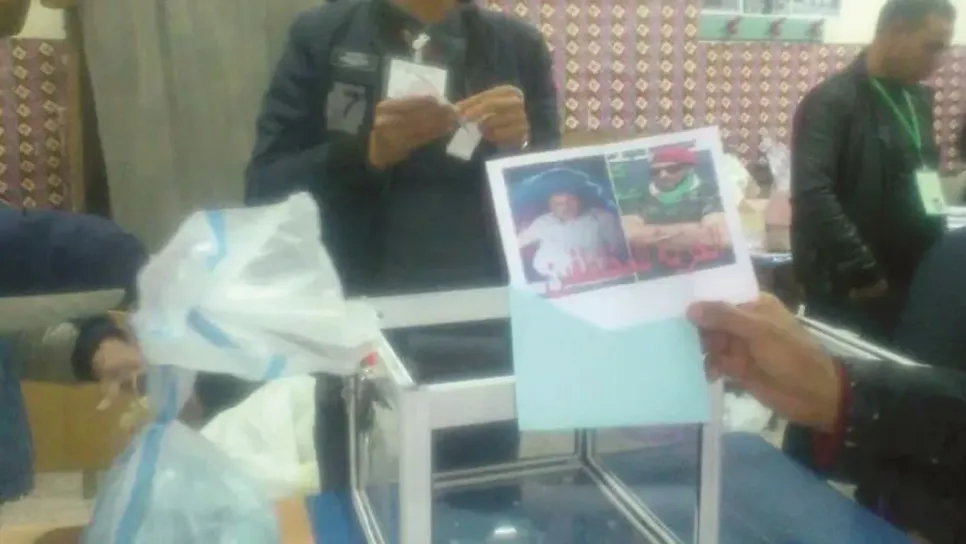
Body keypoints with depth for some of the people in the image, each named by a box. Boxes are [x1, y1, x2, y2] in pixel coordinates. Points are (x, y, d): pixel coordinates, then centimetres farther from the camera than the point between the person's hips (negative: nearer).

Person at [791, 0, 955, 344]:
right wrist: (862, 271, -21)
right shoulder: (832, 101, -12)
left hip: (911, 286, 7)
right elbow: (811, 194, -23)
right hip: (847, 292, -7)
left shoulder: (918, 100, 12)